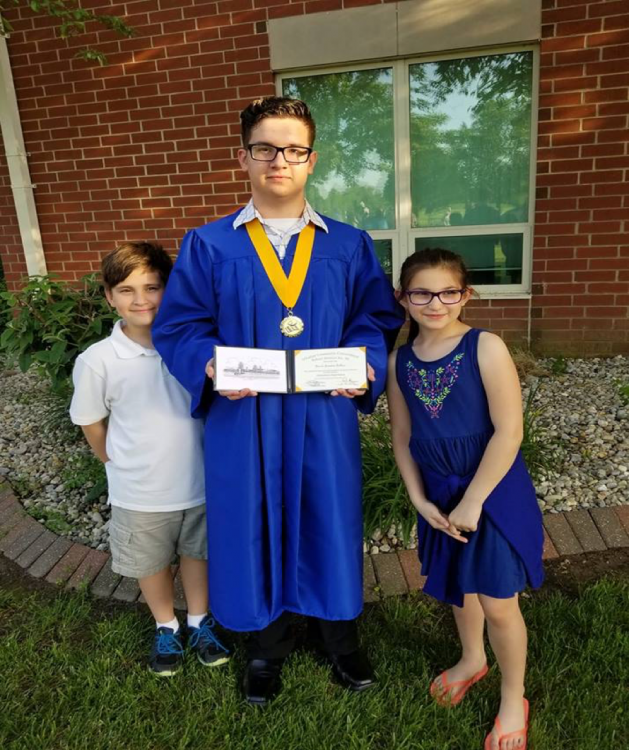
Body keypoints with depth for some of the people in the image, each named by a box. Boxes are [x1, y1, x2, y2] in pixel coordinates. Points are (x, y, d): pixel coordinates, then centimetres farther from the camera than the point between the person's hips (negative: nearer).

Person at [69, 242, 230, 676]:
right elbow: (92, 425, -3)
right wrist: (123, 465, 6)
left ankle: (200, 622, 47)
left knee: (197, 553, 22)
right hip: (140, 493, -1)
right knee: (152, 563, 21)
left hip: (199, 482, 1)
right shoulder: (97, 361, -18)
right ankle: (166, 628, 48)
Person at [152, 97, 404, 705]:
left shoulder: (349, 246, 5)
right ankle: (266, 647, 39)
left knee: (328, 524, 14)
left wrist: (366, 366, -15)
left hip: (325, 420, 1)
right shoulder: (207, 246, 1)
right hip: (243, 421, -1)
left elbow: (377, 320, 5)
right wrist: (210, 366, -19)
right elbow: (178, 327, 0)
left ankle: (339, 638, 42)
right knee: (256, 531, 12)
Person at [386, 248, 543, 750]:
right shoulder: (399, 362, -3)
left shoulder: (486, 348, -17)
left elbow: (508, 432, -19)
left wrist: (473, 502, -16)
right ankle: (473, 659, 53)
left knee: (499, 604, 7)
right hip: (441, 494, 5)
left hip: (495, 491, -4)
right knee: (458, 586, 24)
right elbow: (403, 439, 3)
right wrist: (421, 501, -5)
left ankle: (513, 699, 34)